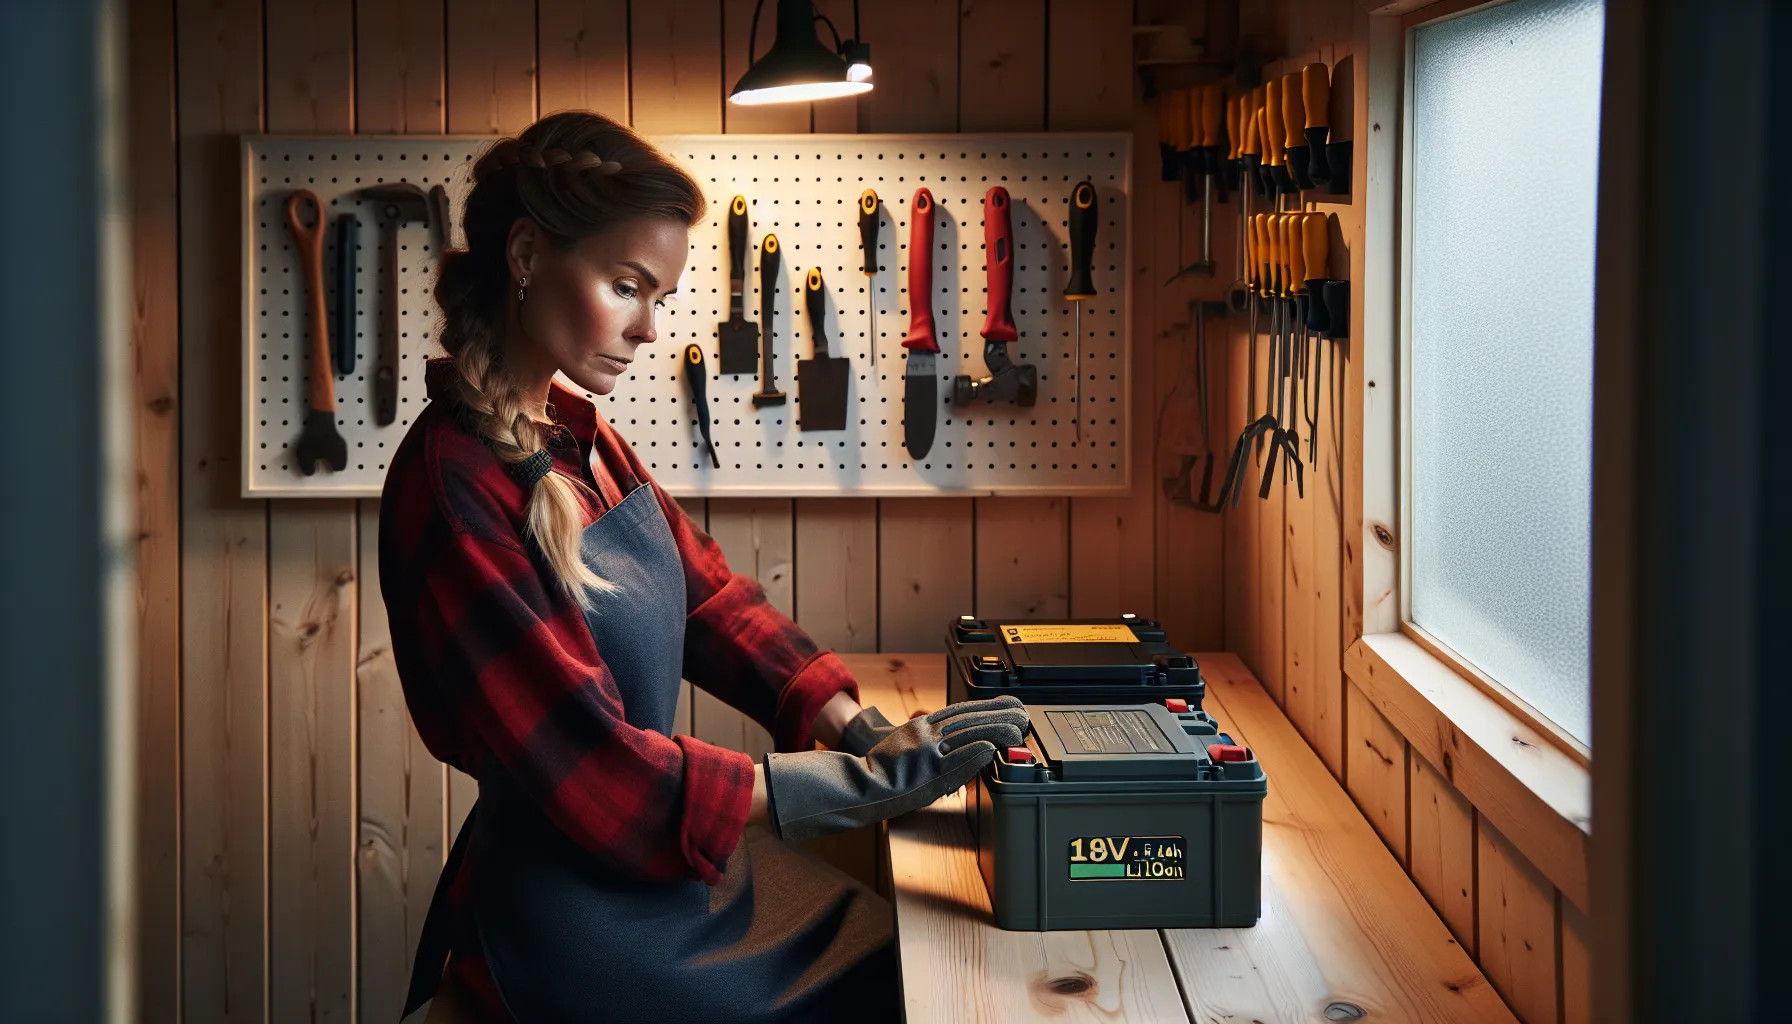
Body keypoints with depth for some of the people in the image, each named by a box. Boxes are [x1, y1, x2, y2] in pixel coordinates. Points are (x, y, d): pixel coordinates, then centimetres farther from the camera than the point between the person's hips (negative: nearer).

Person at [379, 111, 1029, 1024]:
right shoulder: (454, 487, -23)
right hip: (570, 906, -8)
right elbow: (595, 769, -25)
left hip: (657, 848, 8)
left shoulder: (580, 440, 6)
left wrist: (866, 732, -6)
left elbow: (710, 600, 8)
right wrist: (866, 781, -24)